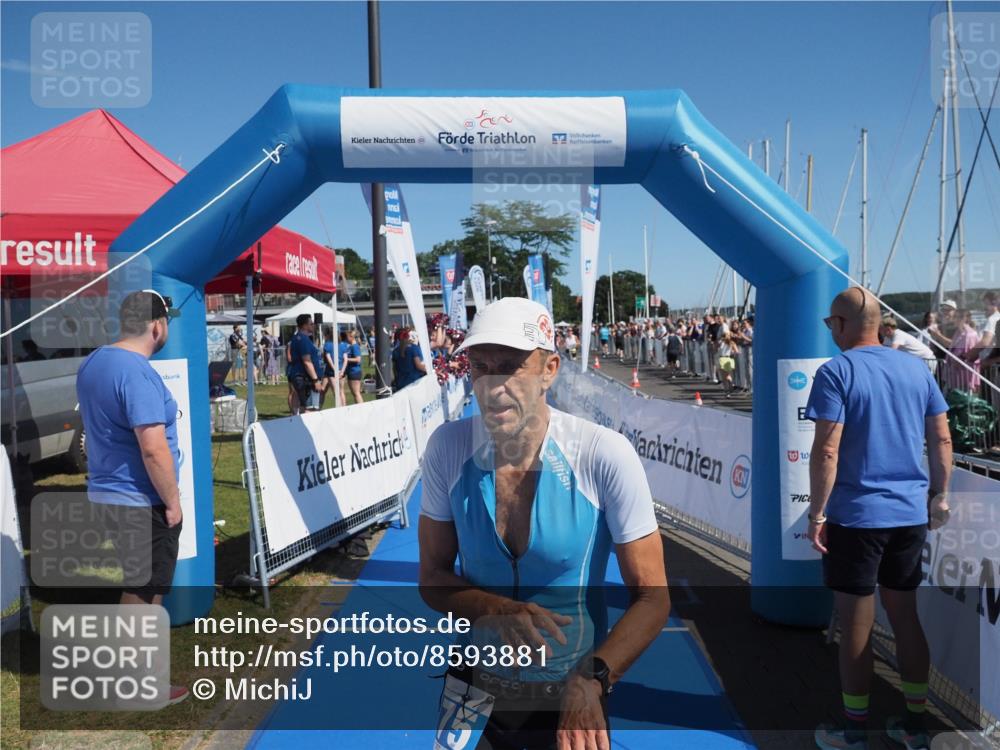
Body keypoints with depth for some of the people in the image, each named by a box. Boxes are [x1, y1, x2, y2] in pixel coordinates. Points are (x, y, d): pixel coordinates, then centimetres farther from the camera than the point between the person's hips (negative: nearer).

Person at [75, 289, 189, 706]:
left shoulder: (93, 363, 8)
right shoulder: (138, 373, -23)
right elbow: (154, 449, -26)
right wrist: (173, 502, -15)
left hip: (107, 492, 9)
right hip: (140, 501, -9)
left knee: (138, 584, 22)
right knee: (143, 590, 4)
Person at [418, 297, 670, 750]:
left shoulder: (605, 456, -22)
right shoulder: (447, 447, -13)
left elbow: (652, 598, -15)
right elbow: (433, 577, -5)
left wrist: (591, 680, -30)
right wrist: (498, 609, -24)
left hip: (573, 697, -2)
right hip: (474, 684, 2)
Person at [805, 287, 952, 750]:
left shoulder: (836, 372, -12)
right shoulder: (916, 368, 6)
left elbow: (826, 451, -18)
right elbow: (942, 440, 8)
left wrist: (816, 513, -12)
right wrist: (940, 495, 18)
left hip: (855, 516, -6)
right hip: (910, 513, 6)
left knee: (856, 625, 6)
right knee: (905, 615, 18)